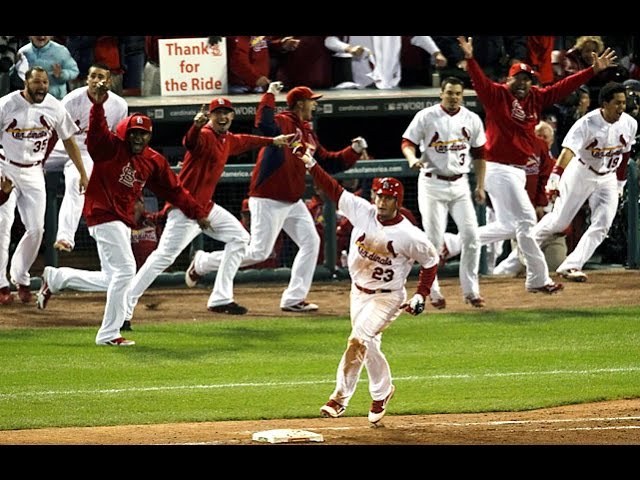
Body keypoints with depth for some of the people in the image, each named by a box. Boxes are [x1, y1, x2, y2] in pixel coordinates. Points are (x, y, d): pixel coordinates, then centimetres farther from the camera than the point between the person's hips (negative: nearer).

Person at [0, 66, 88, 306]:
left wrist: (83, 174, 9)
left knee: (36, 228, -1)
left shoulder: (54, 108, -3)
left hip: (33, 173, 3)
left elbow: (68, 140, 9)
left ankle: (21, 278, 17)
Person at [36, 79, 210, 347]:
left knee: (111, 280, 12)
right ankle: (109, 334, -6)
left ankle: (54, 278, 30)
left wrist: (197, 213, 12)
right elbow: (97, 133, -29)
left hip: (123, 222, 8)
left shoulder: (154, 161, 9)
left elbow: (174, 190, 14)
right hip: (103, 215, -8)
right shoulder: (111, 148, -9)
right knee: (125, 270, -14)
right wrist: (98, 105, -46)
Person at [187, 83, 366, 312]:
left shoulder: (308, 132, 13)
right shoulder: (283, 122, -14)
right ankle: (202, 263, 11)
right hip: (268, 200, -9)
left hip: (292, 202, 9)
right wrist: (269, 95, -31)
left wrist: (354, 151, 5)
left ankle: (293, 299, 5)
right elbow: (264, 124, -38)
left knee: (311, 241, 0)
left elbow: (329, 162, 17)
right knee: (258, 253, -7)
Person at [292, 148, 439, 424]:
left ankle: (341, 397, -7)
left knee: (359, 339, -19)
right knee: (369, 345, 12)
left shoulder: (410, 236, -19)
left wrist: (421, 295, -9)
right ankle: (382, 392, 30)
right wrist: (310, 164, -15)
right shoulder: (363, 212, -9)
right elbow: (333, 189, -7)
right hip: (359, 292, 5)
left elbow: (431, 261, -4)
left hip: (387, 297, -5)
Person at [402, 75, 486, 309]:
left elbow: (479, 154, 13)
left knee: (471, 236, -5)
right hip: (432, 184, -3)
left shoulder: (472, 120, 5)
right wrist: (412, 159, -27)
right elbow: (407, 142, -4)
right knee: (434, 239, -3)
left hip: (460, 184, 3)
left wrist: (480, 186, 10)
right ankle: (432, 292, 9)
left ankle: (470, 290, 4)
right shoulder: (426, 117, -5)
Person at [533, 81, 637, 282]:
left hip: (607, 178, 4)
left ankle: (571, 266, -10)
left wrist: (620, 183, 15)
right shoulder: (588, 123, -26)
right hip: (581, 173, -4)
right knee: (559, 221, 2)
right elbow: (568, 152, -36)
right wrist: (554, 180, -48)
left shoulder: (629, 124, -10)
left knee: (602, 224, -12)